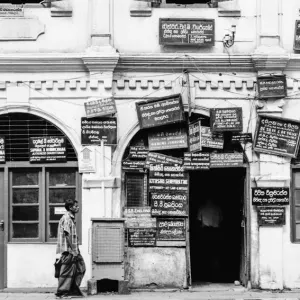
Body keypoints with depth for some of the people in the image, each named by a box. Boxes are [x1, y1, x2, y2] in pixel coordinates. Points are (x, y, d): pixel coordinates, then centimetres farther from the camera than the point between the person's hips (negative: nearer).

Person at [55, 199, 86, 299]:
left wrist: (76, 250, 17)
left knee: (81, 267, 10)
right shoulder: (66, 218, -14)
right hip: (68, 250, -10)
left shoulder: (72, 218, 17)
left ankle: (74, 290, 15)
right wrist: (73, 250, -19)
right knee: (67, 272, -4)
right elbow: (67, 235, -19)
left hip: (73, 250, 10)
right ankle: (61, 293, 3)